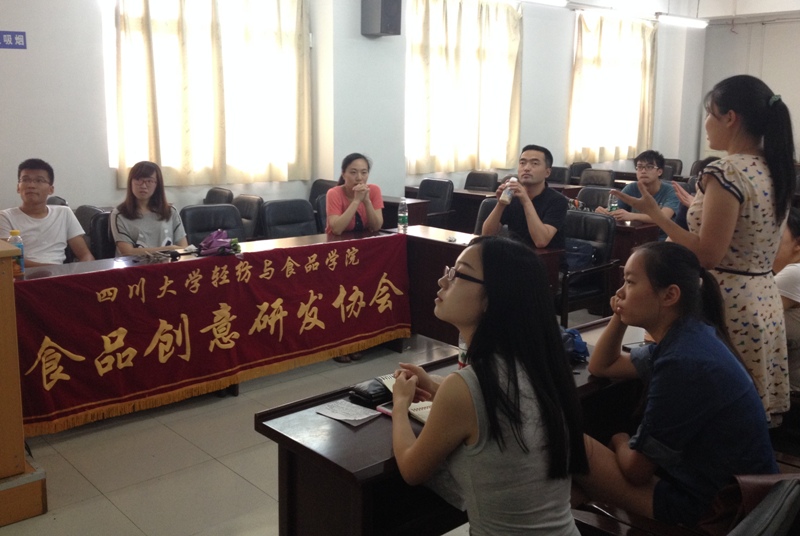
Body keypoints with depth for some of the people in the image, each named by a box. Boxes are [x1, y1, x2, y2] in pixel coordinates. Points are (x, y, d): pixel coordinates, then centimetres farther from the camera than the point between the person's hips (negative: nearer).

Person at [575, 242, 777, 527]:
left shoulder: (683, 363, -27)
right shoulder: (687, 336, 3)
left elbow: (635, 470, -17)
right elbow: (601, 366, 18)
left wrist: (620, 442, 5)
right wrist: (620, 316, 1)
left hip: (708, 509, -9)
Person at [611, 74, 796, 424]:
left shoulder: (725, 172, -19)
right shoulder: (775, 169, 8)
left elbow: (707, 255, -21)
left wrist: (653, 213, -16)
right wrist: (694, 205, 24)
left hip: (726, 304, -9)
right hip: (765, 299, 9)